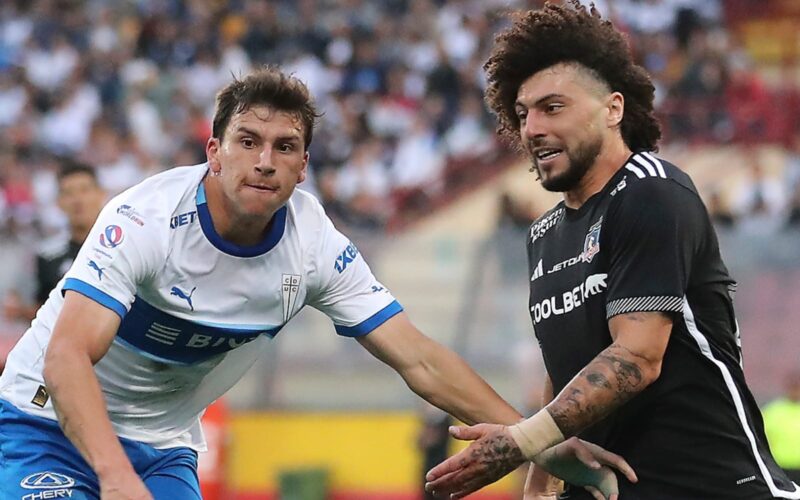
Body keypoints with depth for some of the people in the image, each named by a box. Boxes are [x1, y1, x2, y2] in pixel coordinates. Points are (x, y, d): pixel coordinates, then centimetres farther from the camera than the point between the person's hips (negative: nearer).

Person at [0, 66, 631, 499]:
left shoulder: (316, 247, -10)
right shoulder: (148, 217, -25)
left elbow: (418, 360, -9)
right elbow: (67, 358, -34)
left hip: (163, 448, 5)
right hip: (54, 425, -5)